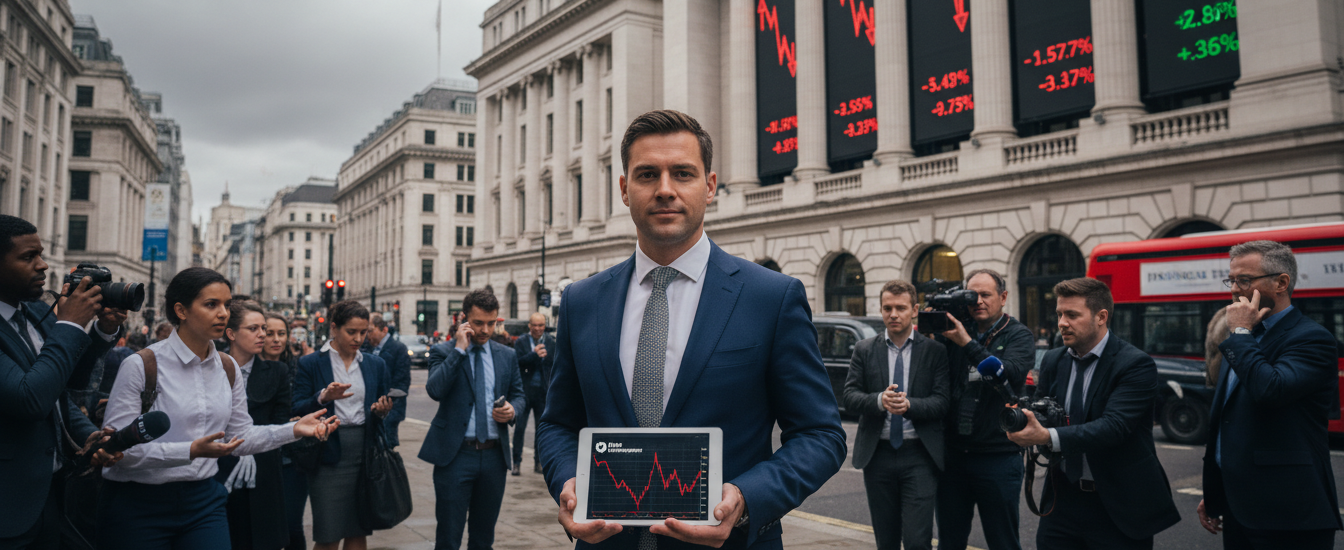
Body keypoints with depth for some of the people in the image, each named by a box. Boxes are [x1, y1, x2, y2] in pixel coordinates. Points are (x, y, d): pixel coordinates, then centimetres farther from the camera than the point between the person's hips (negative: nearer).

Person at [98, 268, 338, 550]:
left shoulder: (227, 368, 6)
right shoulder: (140, 365, -12)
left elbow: (240, 437, 11)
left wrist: (294, 430, -3)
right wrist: (192, 450, -27)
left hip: (203, 500, 5)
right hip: (139, 504, -4)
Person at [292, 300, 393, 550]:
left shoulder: (376, 365, 10)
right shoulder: (310, 364, 0)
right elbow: (297, 410, -5)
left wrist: (382, 412, -9)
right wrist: (323, 397, -22)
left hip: (365, 454, 3)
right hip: (328, 456, -3)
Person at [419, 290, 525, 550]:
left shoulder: (507, 355, 9)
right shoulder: (443, 352, -1)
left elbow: (517, 393, 16)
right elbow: (435, 390, -18)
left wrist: (512, 409, -7)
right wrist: (459, 349, -17)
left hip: (494, 456, 4)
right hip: (456, 454, -3)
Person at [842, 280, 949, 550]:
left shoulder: (935, 351, 1)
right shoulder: (864, 350, 6)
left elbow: (943, 401, -6)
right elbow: (849, 395, -2)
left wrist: (909, 404, -24)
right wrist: (879, 401, -21)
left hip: (919, 456, -2)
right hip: (877, 454, 2)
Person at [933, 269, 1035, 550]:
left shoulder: (1018, 335, -1)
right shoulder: (956, 331, 7)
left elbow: (1010, 374, -21)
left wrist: (967, 343, -24)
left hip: (998, 457, -3)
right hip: (954, 454, 3)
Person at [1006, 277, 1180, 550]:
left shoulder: (1137, 365, -13)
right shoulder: (1053, 360, 6)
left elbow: (1113, 426, -24)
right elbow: (1039, 411, 6)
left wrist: (1049, 437, -35)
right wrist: (1022, 420, -19)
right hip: (1063, 499, 5)